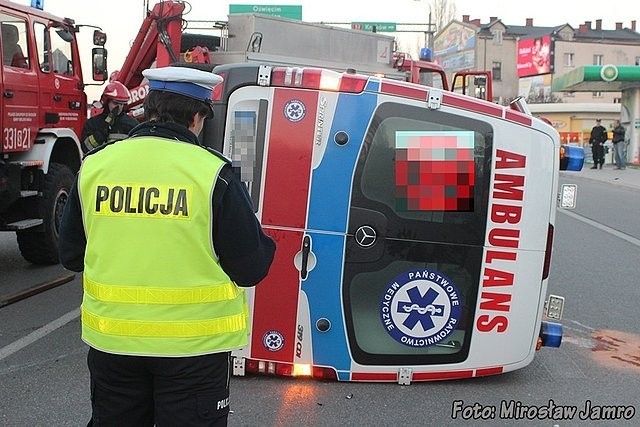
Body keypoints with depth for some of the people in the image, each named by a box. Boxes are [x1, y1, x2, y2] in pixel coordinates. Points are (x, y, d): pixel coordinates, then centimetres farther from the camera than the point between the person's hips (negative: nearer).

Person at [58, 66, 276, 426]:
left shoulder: (94, 167, -3)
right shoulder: (214, 174, -15)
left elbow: (71, 256, 7)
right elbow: (251, 268, -12)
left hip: (111, 338, 4)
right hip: (193, 342, -3)